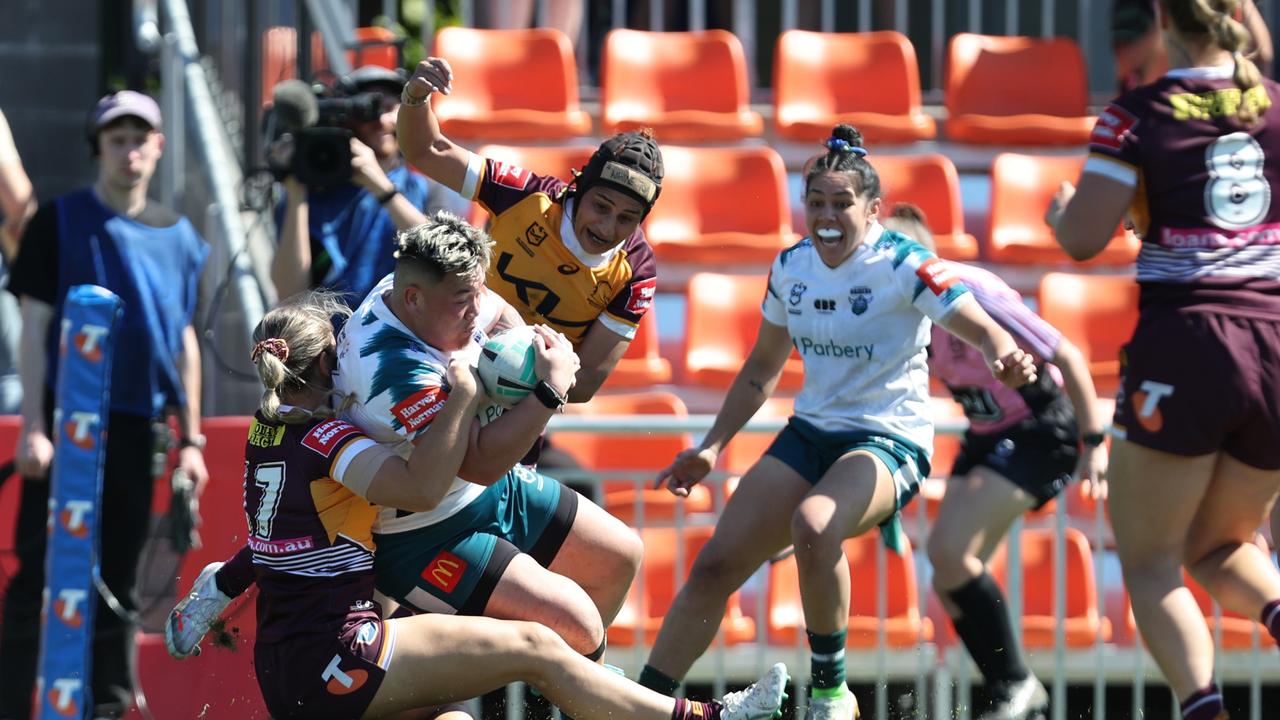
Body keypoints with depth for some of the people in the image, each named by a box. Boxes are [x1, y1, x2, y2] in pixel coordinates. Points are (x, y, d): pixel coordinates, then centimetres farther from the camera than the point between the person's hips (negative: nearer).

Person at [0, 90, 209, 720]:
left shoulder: (177, 236, 12)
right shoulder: (60, 222, -1)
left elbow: (184, 342, 16)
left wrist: (191, 440, 11)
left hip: (136, 429, 4)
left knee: (120, 584, 7)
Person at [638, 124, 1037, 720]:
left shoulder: (901, 266, -14)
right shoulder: (791, 267, 4)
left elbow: (983, 328, -24)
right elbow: (763, 366, 18)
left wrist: (1005, 357, -48)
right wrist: (712, 447, 13)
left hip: (890, 441, -6)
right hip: (811, 432, 6)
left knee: (812, 526, -36)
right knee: (716, 564, -7)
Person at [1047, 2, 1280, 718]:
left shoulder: (1140, 114, -3)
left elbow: (1084, 239, -7)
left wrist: (1059, 209, 15)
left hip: (1181, 343, -4)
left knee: (1151, 562, 7)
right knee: (1223, 545, 21)